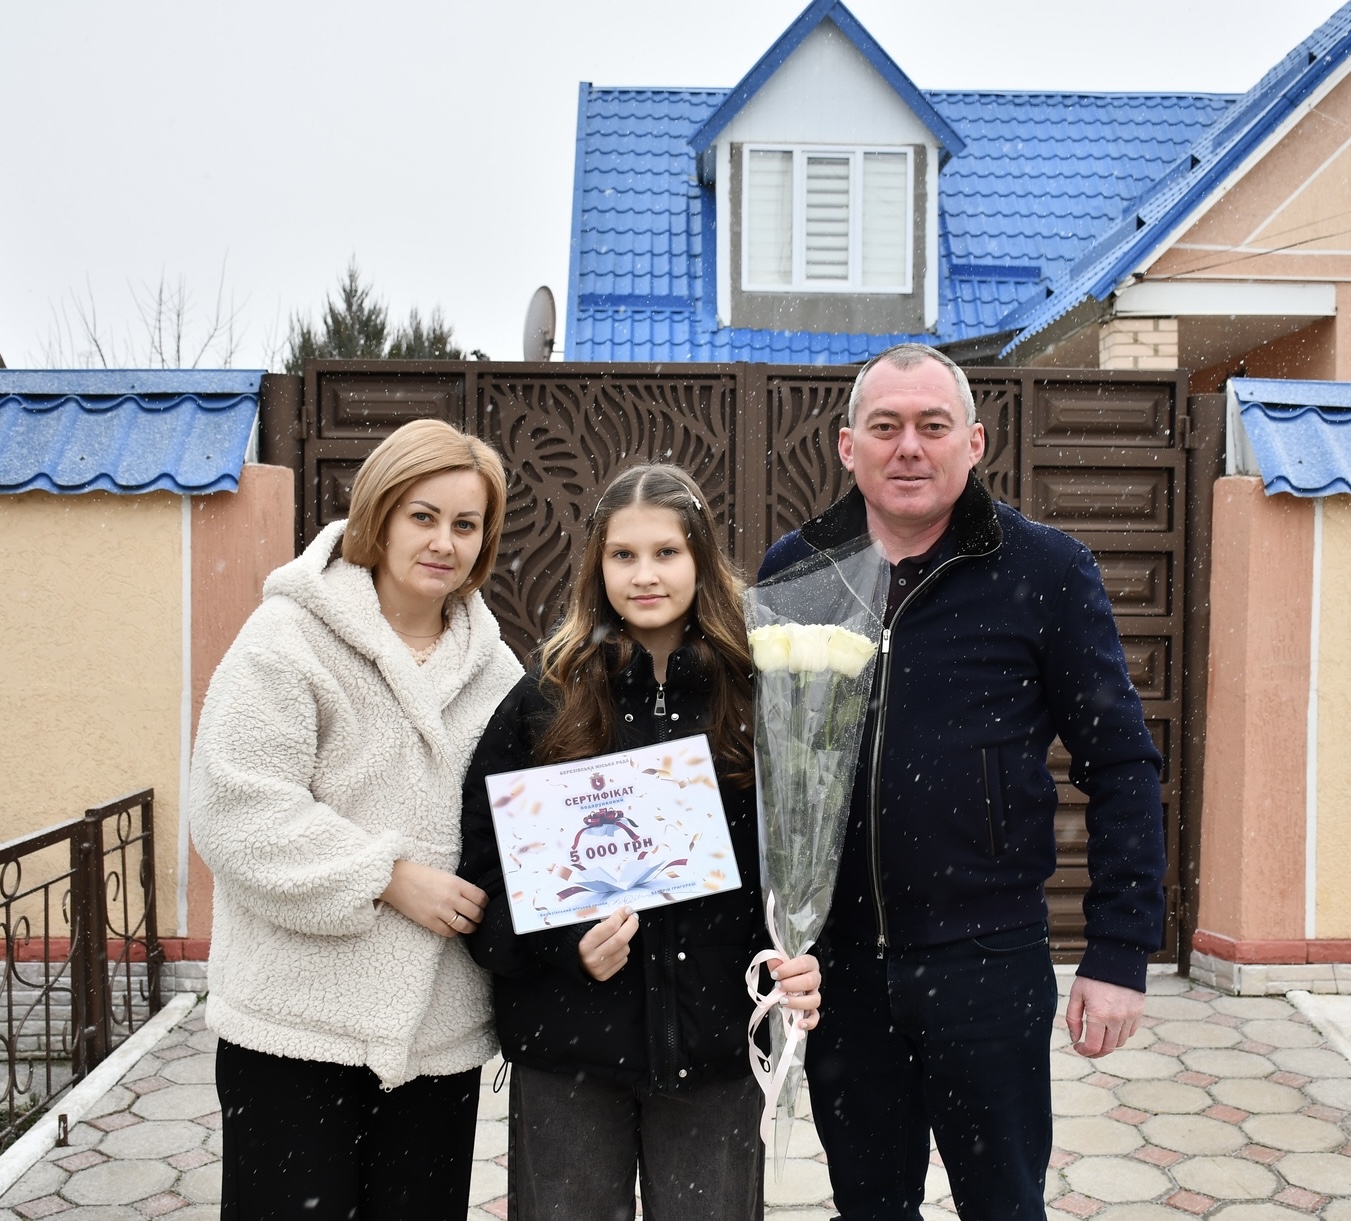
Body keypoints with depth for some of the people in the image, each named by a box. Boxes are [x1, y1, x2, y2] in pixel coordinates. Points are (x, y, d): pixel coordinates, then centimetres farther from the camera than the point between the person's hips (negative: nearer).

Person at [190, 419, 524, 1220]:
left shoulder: (492, 663, 8)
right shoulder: (289, 638, -9)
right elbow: (237, 813, -17)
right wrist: (389, 877, -18)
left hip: (442, 1030, 5)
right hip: (299, 1026, -5)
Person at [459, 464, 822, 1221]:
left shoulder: (751, 698, 0)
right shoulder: (545, 702, -1)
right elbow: (486, 866, -1)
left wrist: (801, 962, -13)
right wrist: (562, 947, -15)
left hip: (714, 1041, 1)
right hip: (567, 1042, 0)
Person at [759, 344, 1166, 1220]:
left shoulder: (1046, 571, -6)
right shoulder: (792, 569, 2)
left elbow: (1121, 767, -4)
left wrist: (1121, 952, -7)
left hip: (986, 957, -2)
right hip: (836, 957, 3)